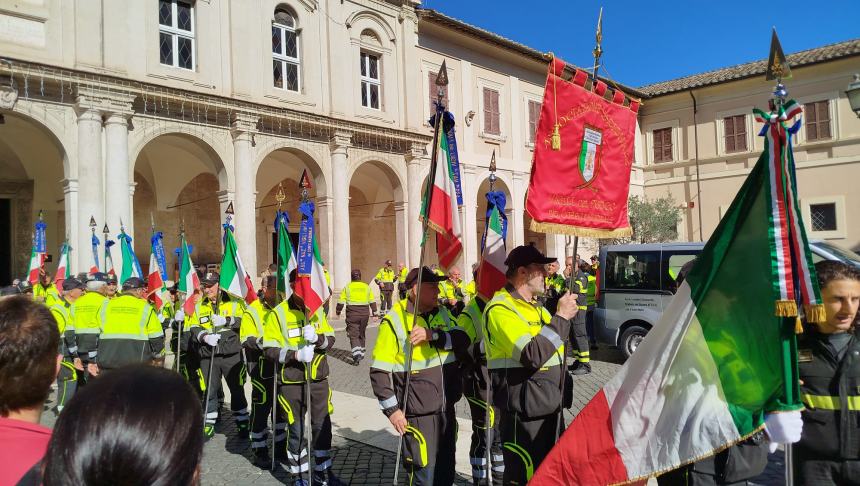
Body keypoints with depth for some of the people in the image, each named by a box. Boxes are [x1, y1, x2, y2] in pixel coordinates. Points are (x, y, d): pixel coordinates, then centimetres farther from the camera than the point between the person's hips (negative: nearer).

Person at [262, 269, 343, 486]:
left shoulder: (318, 310, 4)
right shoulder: (278, 313, -9)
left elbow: (330, 339, 4)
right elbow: (269, 349, -10)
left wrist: (317, 338, -17)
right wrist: (296, 355, -24)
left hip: (318, 379, 4)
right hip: (292, 382, -4)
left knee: (323, 426, 11)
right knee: (296, 429, 6)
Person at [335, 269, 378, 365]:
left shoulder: (347, 287, -1)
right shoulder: (366, 287, 7)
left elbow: (341, 302, 0)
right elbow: (372, 301, 6)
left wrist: (338, 312, 14)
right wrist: (374, 313, 11)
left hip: (352, 314, -3)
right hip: (365, 314, 3)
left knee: (353, 335, -1)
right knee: (362, 334, 19)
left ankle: (356, 354, -19)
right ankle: (361, 353, 29)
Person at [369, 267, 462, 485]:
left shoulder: (443, 313, 6)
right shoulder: (394, 321, -12)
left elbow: (462, 338, -10)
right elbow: (379, 371, -11)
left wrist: (433, 335, -24)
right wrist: (392, 409, -13)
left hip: (446, 410, 6)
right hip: (418, 415, -6)